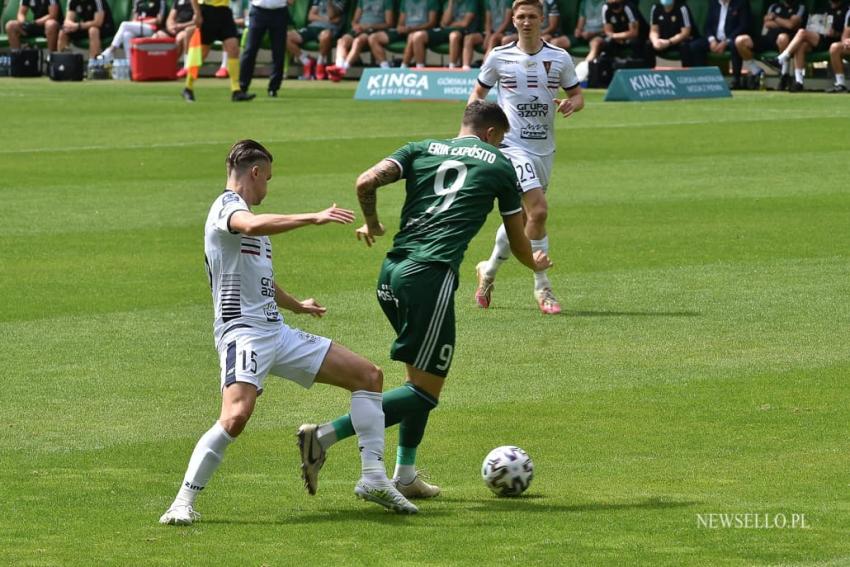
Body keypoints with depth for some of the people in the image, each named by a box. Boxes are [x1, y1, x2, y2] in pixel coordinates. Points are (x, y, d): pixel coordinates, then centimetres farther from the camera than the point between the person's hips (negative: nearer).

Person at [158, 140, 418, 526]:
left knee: (368, 375, 7)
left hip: (276, 332, 10)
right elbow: (252, 226, -32)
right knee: (236, 415, -31)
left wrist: (298, 305, 56)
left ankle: (373, 479, 4)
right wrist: (313, 218, -33)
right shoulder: (227, 205, -5)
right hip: (243, 332, -10)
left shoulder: (243, 214, 24)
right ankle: (184, 502, -20)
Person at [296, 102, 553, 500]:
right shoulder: (500, 165, 12)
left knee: (419, 375, 22)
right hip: (431, 274, -6)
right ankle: (326, 435, -17)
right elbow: (516, 240, 22)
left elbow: (366, 182, 2)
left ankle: (405, 475, 21)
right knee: (425, 391, -2)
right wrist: (535, 263, 44)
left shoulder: (422, 149, 18)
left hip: (391, 272, 6)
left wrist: (371, 223, 22)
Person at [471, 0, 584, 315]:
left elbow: (577, 95, 12)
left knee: (520, 217, 14)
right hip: (512, 145, -4)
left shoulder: (559, 58, 3)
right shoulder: (499, 57, -1)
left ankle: (489, 270, 38)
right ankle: (542, 287, -11)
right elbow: (478, 93, 11)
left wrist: (572, 104, -12)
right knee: (538, 210, -20)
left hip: (544, 148, 4)